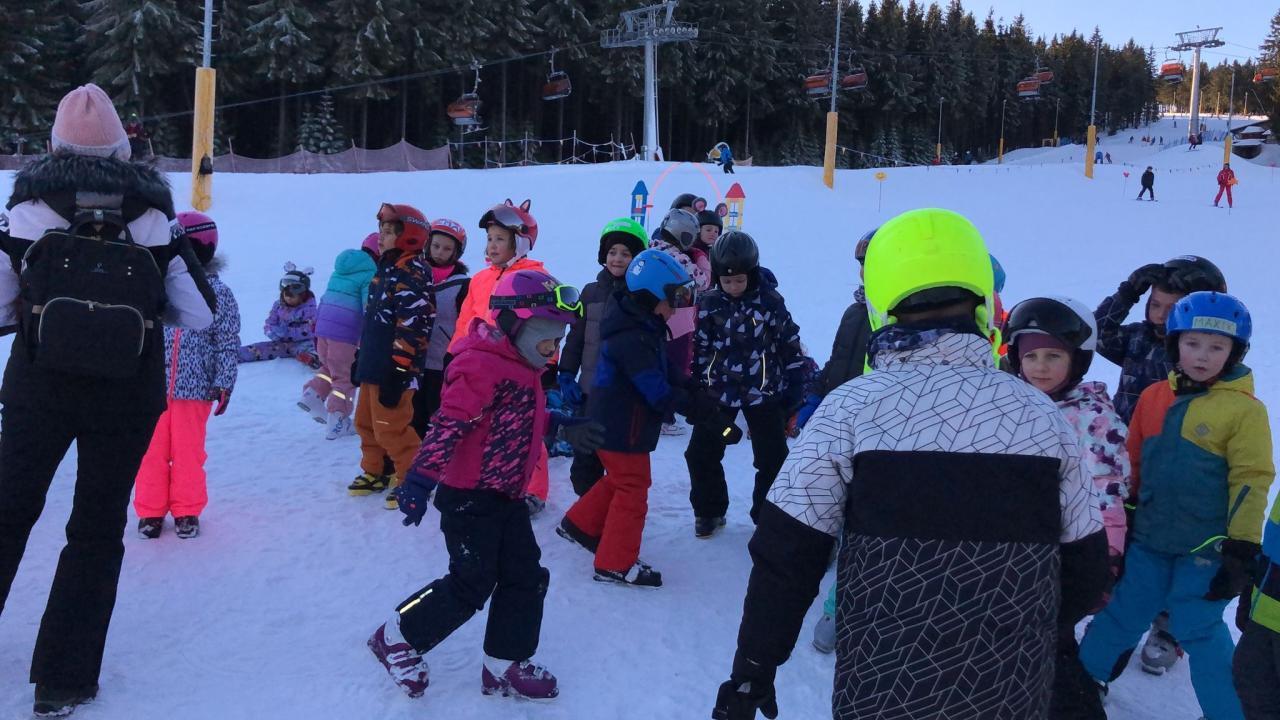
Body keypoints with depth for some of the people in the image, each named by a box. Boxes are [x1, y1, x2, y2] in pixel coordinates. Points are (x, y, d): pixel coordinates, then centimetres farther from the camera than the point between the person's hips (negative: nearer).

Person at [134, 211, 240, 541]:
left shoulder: (218, 293, -2)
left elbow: (227, 343, -1)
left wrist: (224, 384, -4)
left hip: (194, 388, -2)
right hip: (152, 384, 2)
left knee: (188, 452, 8)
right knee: (152, 450, 8)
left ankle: (187, 510, 22)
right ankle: (150, 510, 21)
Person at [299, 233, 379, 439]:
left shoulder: (341, 268, 16)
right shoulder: (370, 273, -8)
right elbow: (369, 308, -13)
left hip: (322, 327, 7)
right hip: (345, 333, -7)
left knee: (330, 367, 27)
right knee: (345, 377, 4)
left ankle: (313, 394, 9)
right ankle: (337, 422, 5)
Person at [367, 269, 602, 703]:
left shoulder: (523, 368, 11)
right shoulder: (482, 365, -20)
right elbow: (449, 424, -27)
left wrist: (565, 429, 27)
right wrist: (422, 478, -32)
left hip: (507, 496, 10)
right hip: (469, 496, -10)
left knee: (527, 578, 10)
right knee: (471, 586, -4)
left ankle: (505, 667, 23)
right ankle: (397, 638, 16)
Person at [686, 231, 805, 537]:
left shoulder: (771, 302, -9)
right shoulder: (709, 304, -4)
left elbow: (790, 345, -2)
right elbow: (700, 349, 4)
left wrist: (794, 388, -1)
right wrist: (696, 390, 5)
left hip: (764, 393, -1)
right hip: (719, 391, 2)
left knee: (773, 459, 3)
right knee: (701, 453, 3)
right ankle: (709, 511, 23)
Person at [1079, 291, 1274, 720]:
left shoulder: (1244, 409, -11)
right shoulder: (1154, 397, 3)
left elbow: (1250, 481, -11)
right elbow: (1134, 465, 11)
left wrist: (1242, 550, -12)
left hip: (1207, 547, -4)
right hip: (1150, 538, 5)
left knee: (1198, 630, 2)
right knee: (1122, 615, 15)